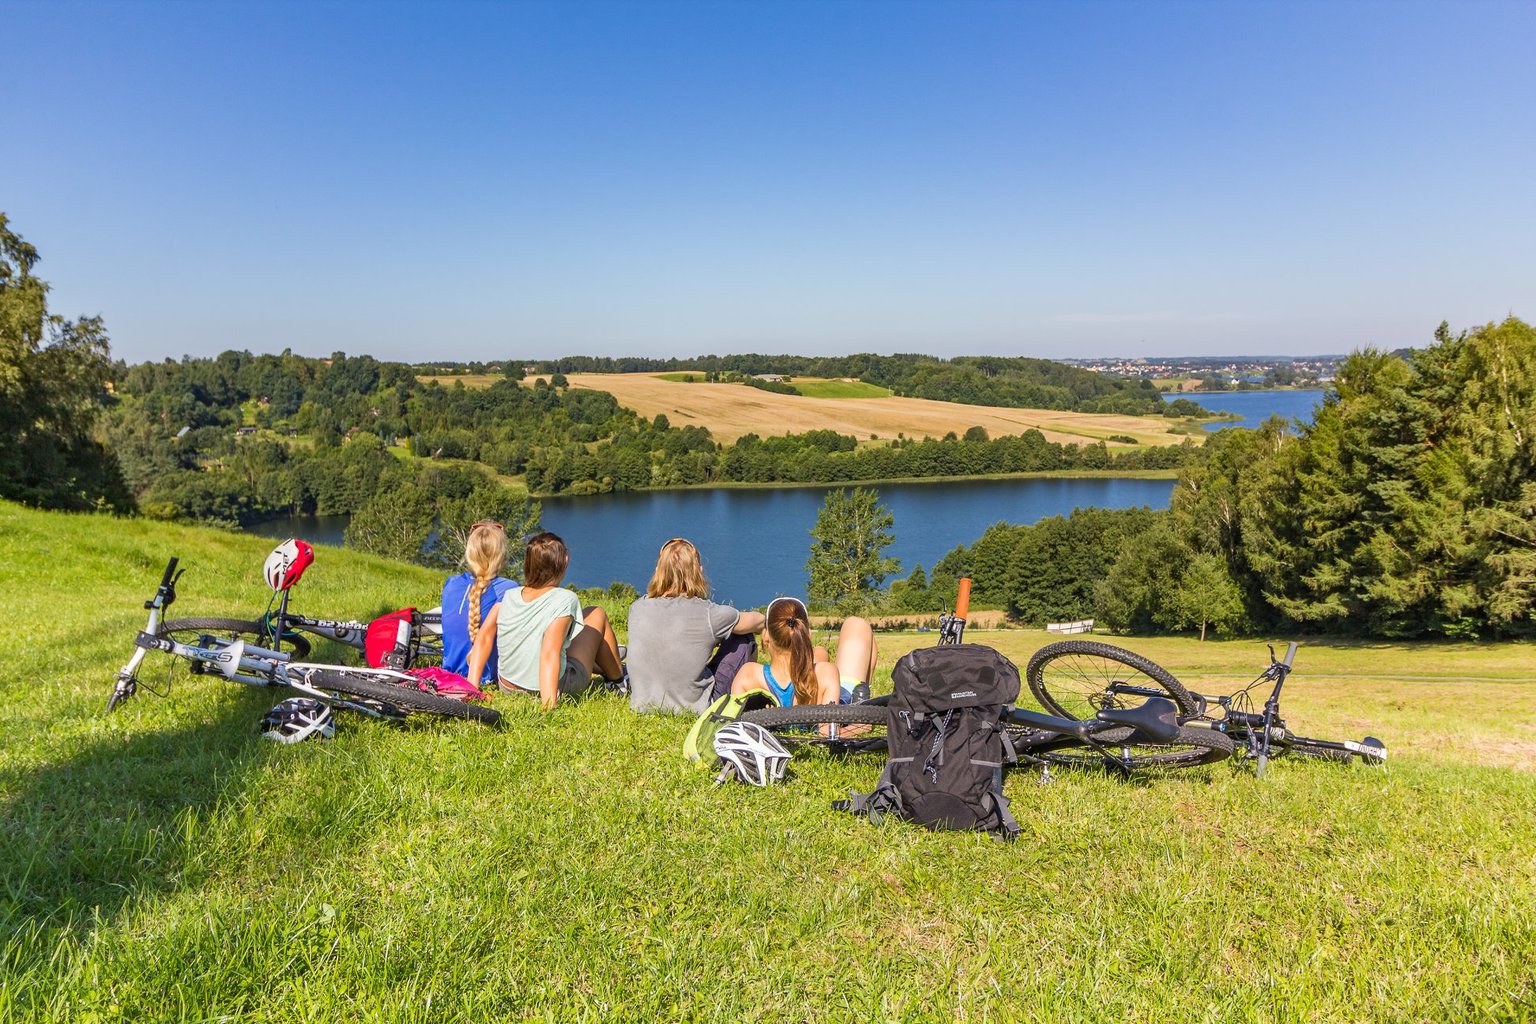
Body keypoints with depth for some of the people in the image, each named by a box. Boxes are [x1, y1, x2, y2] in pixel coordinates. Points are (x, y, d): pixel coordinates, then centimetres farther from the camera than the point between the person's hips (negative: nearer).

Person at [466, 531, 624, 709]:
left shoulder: (507, 596, -8)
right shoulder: (566, 599, -22)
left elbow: (483, 638, -10)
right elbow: (549, 654, -31)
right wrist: (548, 705, -32)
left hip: (508, 686, 5)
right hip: (558, 687, -5)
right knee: (597, 615, 15)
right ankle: (618, 677, 36)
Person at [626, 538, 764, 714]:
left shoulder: (638, 608, -7)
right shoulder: (708, 613, -18)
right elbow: (759, 621, 2)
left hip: (642, 705, 5)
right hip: (693, 709, -5)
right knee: (745, 639, 13)